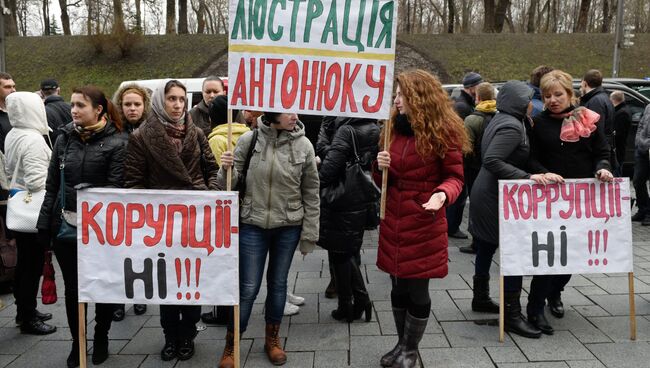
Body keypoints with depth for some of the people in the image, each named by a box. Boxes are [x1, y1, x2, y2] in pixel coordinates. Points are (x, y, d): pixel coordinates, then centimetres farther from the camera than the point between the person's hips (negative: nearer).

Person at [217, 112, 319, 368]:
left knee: (278, 284, 14)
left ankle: (272, 339, 34)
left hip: (288, 227, 1)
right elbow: (232, 184, 0)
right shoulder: (248, 140, -8)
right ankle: (230, 346, 20)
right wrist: (226, 170, -23)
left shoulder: (303, 145, -5)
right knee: (248, 287, 1)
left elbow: (311, 193, 0)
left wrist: (309, 234, 1)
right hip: (252, 225, -1)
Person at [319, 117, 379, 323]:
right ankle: (361, 298, 18)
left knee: (339, 254, 7)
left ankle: (345, 307, 16)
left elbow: (329, 167, -22)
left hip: (343, 203, -7)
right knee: (349, 252, 20)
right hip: (365, 202, 7)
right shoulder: (376, 131, 4)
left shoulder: (346, 131, -18)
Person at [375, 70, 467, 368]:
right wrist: (382, 167, -8)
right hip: (392, 222, 6)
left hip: (424, 225, -5)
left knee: (417, 291, 6)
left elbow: (455, 176, -6)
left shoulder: (443, 132, -9)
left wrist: (442, 195, -27)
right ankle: (401, 344, 33)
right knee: (398, 288, 15)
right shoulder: (394, 128, 9)